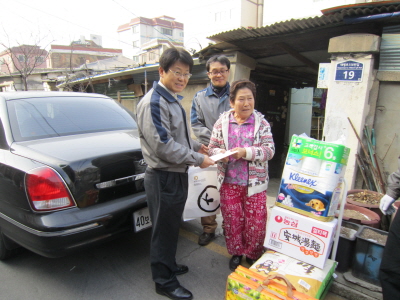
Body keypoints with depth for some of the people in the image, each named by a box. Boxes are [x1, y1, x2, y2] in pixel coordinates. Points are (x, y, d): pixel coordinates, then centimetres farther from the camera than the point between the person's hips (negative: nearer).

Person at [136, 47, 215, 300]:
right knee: (164, 230, 6)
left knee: (172, 226, 23)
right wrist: (198, 159, -19)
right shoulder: (154, 102, -19)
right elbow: (163, 145, -25)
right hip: (164, 177, -9)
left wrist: (196, 146, 11)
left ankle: (169, 265, 42)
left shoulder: (173, 100, 12)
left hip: (177, 175, 10)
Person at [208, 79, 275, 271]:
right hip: (228, 182, 1)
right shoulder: (222, 122, 1)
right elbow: (212, 148, 4)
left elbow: (269, 150, -9)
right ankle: (236, 253, 35)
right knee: (232, 221, 12)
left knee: (256, 222, 7)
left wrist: (245, 152, -22)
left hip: (255, 183, -1)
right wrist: (219, 153, -19)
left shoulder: (262, 123, -3)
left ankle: (253, 255, 33)